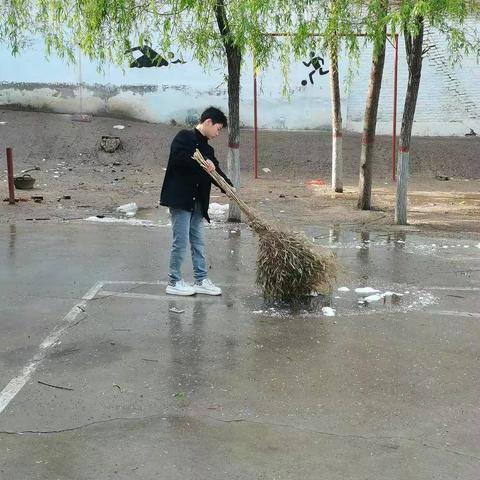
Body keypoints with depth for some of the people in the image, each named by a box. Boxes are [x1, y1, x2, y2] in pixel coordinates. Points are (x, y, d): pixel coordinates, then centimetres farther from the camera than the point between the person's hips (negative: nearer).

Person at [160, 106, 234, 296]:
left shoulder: (207, 149, 15)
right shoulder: (184, 137, -7)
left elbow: (215, 171, 7)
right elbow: (179, 158, -24)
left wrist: (228, 186, -9)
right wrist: (202, 163, -21)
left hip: (197, 202, 8)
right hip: (180, 198, -8)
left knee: (198, 241, 12)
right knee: (180, 241, -3)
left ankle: (201, 280, 19)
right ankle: (174, 282, 8)